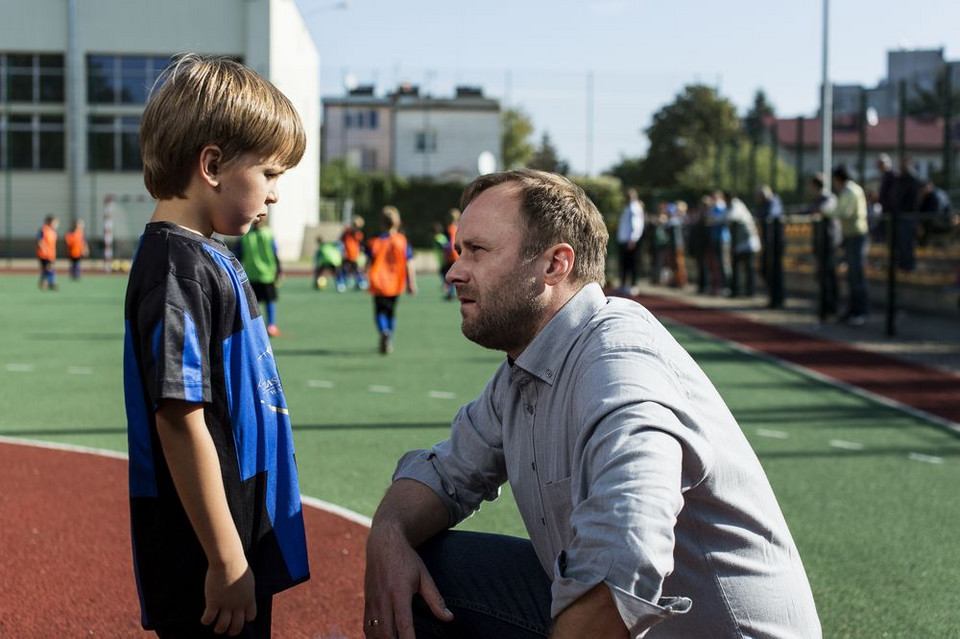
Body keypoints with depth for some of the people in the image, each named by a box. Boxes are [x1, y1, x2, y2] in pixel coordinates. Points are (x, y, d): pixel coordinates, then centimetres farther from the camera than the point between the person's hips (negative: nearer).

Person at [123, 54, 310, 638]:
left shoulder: (211, 259, 12)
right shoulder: (178, 268, -18)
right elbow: (179, 420, -23)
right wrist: (226, 561, -21)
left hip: (243, 537, 10)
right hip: (204, 561, -9)